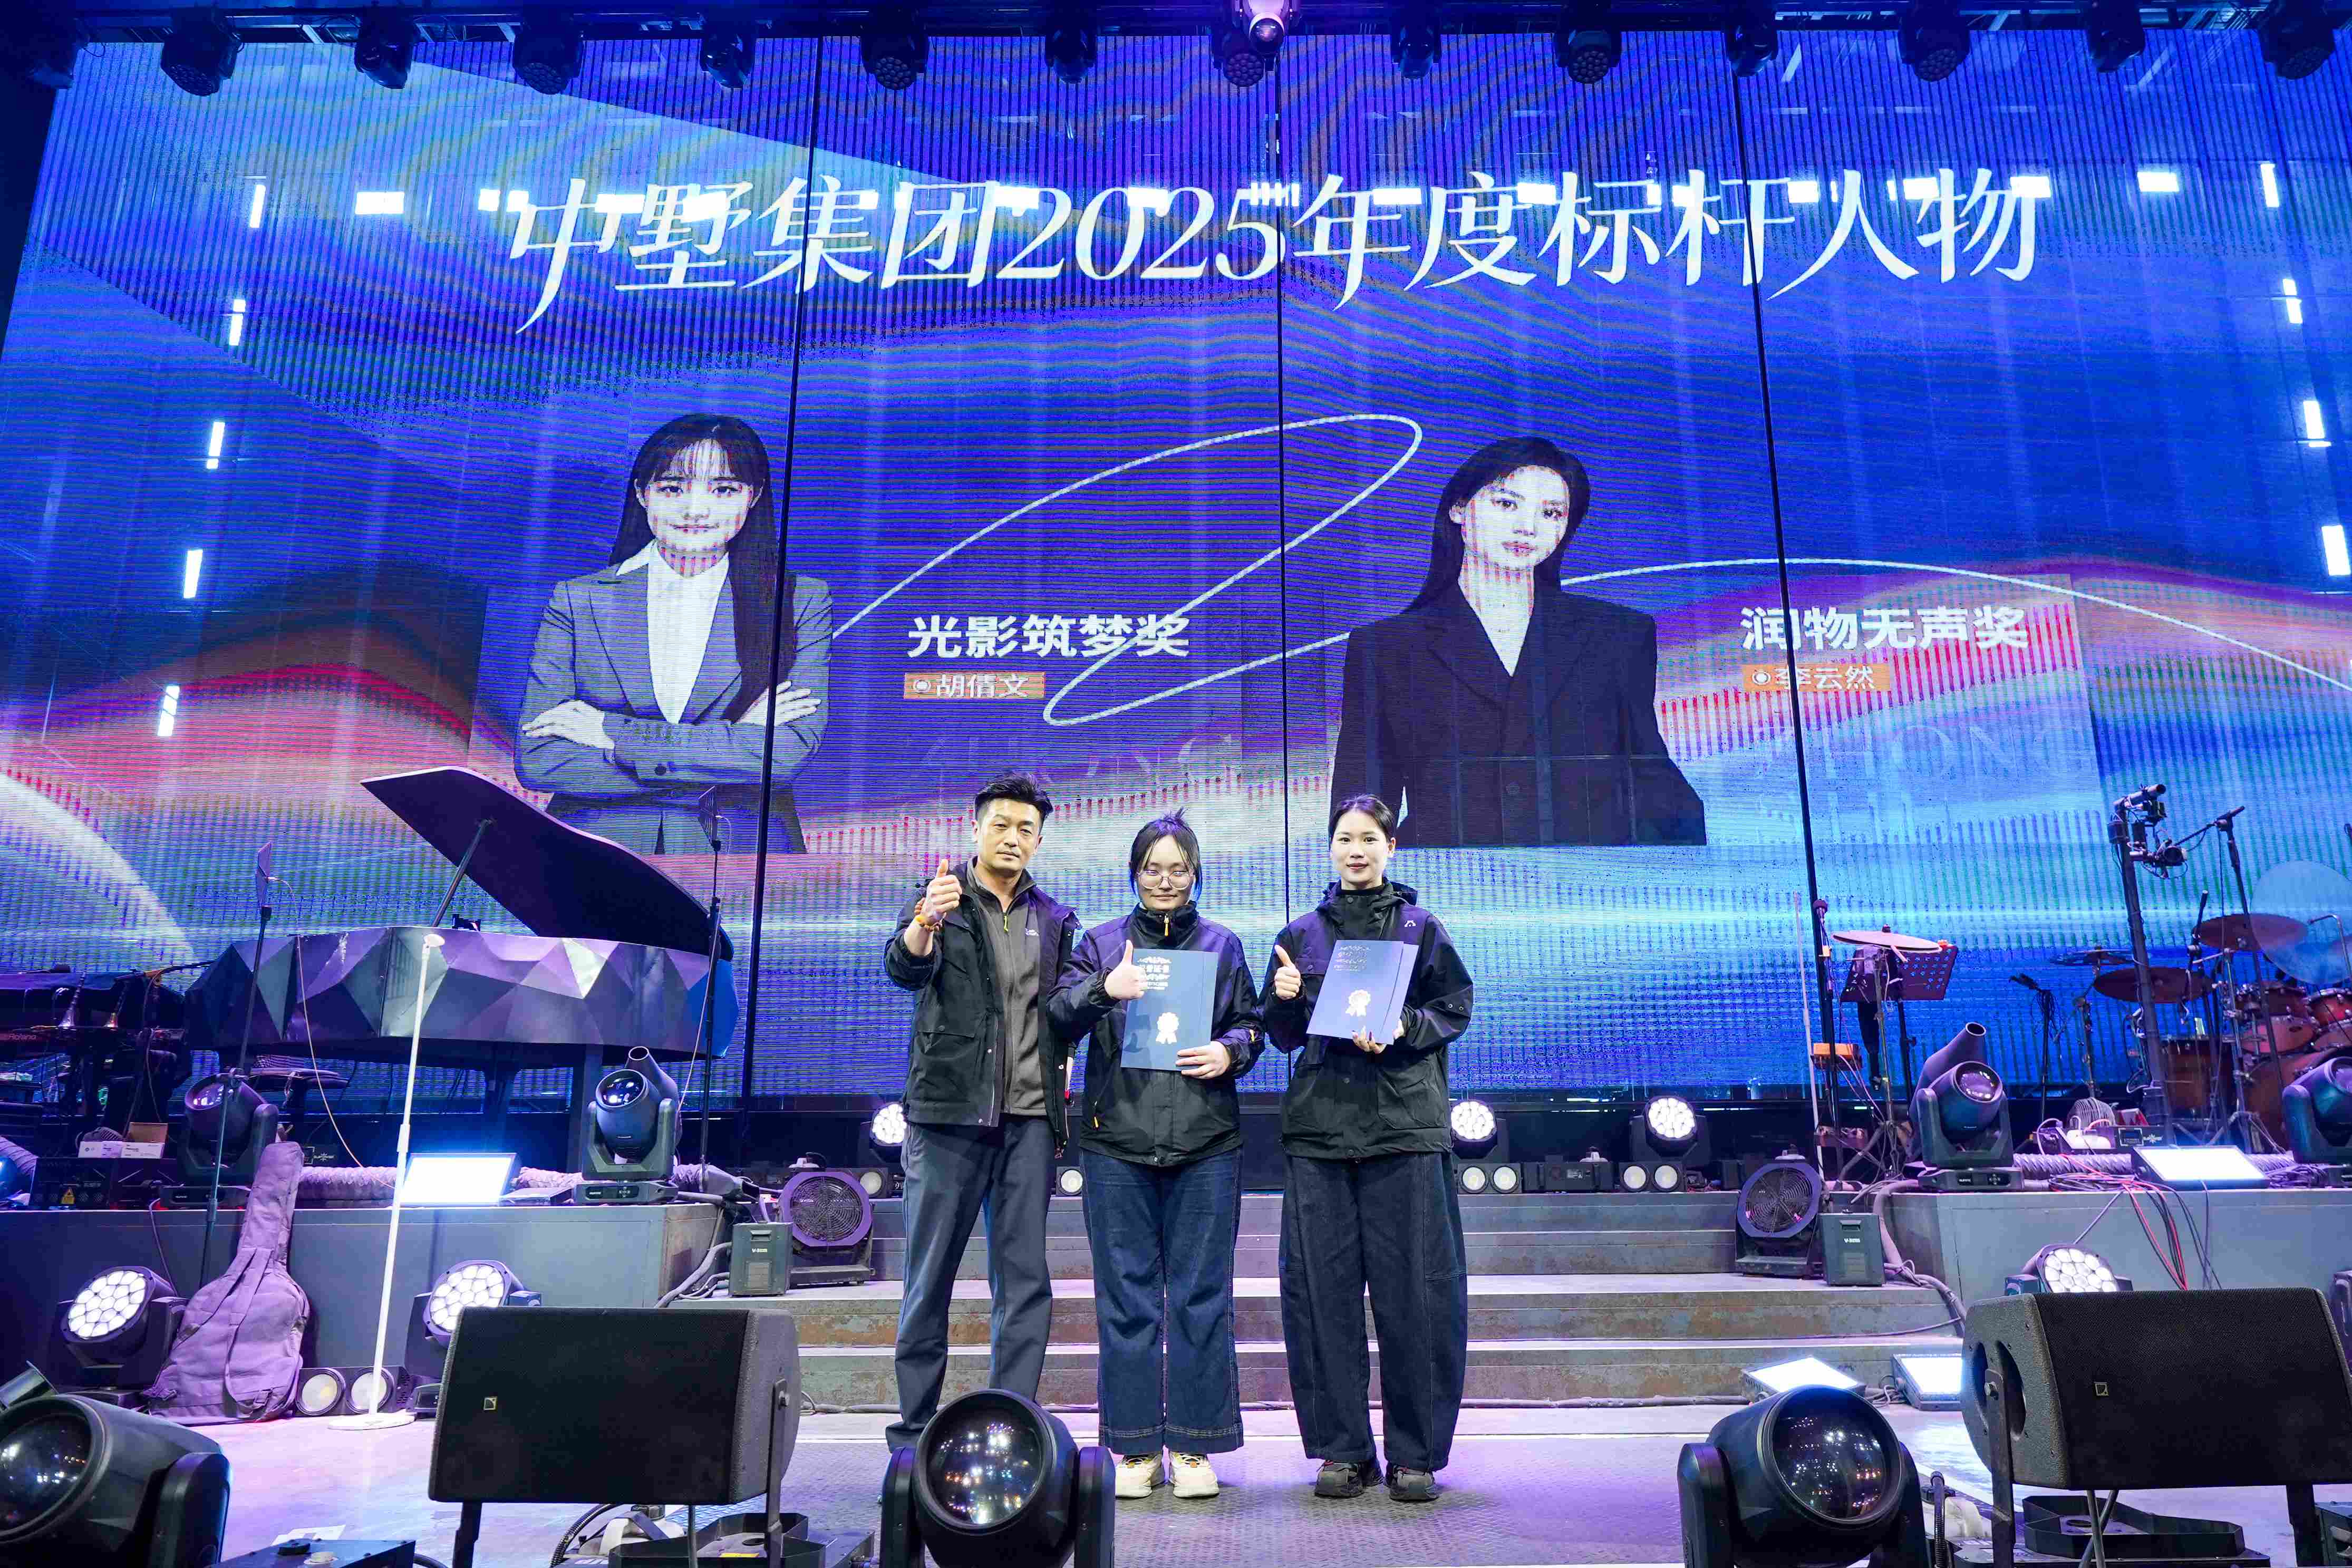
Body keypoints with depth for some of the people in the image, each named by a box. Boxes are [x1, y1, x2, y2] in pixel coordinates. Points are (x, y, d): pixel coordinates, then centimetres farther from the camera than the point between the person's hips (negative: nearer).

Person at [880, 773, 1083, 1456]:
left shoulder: (1055, 920, 14)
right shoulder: (941, 900, 2)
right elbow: (904, 967, -18)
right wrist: (926, 922, -39)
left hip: (1028, 1119, 4)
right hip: (949, 1115, -3)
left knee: (1026, 1282, 4)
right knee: (930, 1278, 3)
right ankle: (915, 1433, 13)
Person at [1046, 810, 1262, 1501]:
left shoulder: (1223, 945, 13)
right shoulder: (1102, 943, 10)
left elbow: (1252, 1023, 14)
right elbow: (1058, 1017, -1)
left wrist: (1230, 1051, -8)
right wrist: (1103, 989, -20)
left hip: (1206, 1141, 0)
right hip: (1117, 1139, 0)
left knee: (1201, 1294, 2)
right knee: (1126, 1296, 4)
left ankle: (1193, 1445, 14)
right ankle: (1135, 1446, 15)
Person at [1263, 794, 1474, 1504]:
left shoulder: (1420, 928, 9)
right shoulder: (1301, 934, 13)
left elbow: (1454, 1010, 6)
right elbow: (1282, 1037, 14)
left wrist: (1403, 1030, -12)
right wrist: (1285, 1000, -7)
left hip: (1404, 1125, -2)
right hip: (1319, 1126, 2)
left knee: (1414, 1291, -2)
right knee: (1323, 1290, 2)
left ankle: (1416, 1453, 11)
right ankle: (1342, 1447, 14)